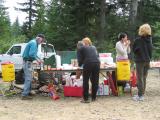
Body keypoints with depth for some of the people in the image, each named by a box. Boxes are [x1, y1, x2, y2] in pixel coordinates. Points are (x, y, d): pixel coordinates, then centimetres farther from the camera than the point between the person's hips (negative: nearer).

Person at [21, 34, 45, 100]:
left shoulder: (34, 43, 18)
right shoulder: (33, 43, -15)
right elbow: (31, 54, -25)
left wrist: (39, 59, 14)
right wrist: (37, 59, -14)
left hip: (28, 62, 11)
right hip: (27, 62, -11)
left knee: (29, 78, 17)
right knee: (28, 79, -11)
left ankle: (28, 92, 26)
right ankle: (24, 95, -10)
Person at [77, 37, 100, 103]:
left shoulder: (81, 48, 13)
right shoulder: (94, 47, 25)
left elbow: (80, 59, 11)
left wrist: (79, 64, 32)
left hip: (88, 64, -4)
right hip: (97, 63, 4)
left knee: (85, 81, 4)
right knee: (95, 81, 12)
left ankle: (86, 98, 4)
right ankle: (94, 97, 19)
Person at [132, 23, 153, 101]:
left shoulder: (138, 40, -15)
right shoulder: (149, 40, 2)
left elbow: (134, 49, -5)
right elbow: (151, 50, 9)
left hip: (140, 61, -5)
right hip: (147, 61, 6)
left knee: (140, 78, -1)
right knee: (144, 78, 12)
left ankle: (140, 96, 0)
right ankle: (142, 94, 19)